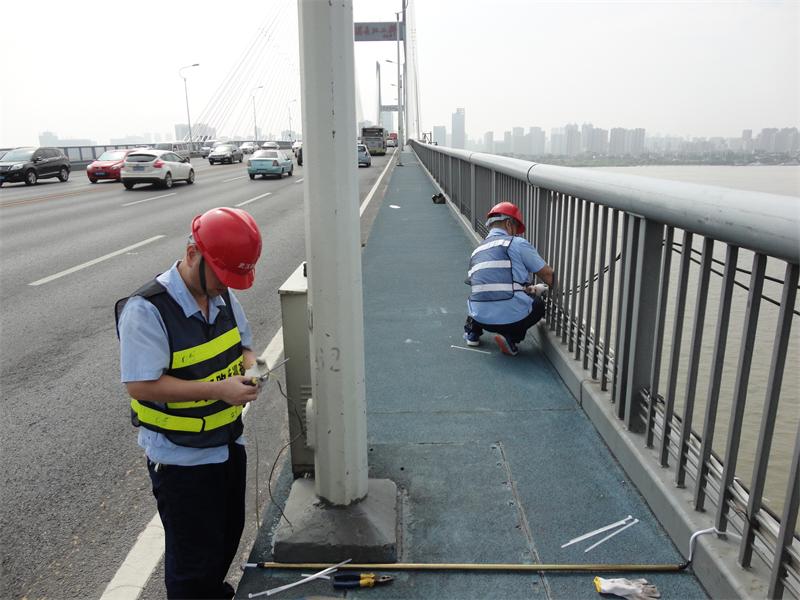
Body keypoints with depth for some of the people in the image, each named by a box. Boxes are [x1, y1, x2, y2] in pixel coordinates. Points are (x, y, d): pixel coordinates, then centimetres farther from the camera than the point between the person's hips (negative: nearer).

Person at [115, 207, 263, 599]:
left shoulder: (223, 296, -3)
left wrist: (249, 365, -13)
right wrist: (218, 389, -29)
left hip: (228, 444, 7)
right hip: (181, 459, -7)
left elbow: (243, 344, 11)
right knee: (194, 557, 10)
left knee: (228, 535, 26)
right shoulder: (146, 310, -25)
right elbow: (140, 385, -25)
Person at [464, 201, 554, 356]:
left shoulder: (477, 251, 18)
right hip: (513, 319, -6)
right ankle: (511, 337, 4)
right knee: (538, 304, 25)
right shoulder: (517, 243, -1)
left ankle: (472, 332, 22)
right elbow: (547, 274, 3)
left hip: (480, 318, 6)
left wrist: (529, 289, 28)